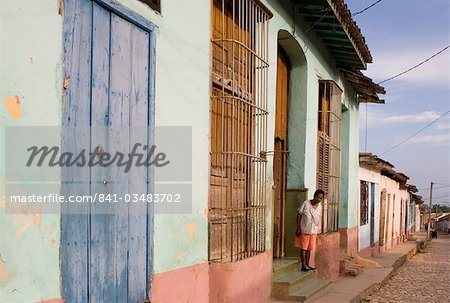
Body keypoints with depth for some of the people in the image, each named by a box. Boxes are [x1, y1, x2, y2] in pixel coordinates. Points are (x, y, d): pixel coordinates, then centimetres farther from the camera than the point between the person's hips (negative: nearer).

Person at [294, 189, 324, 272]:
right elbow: (299, 215, -8)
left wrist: (316, 231, 13)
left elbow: (318, 219, 12)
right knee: (303, 248, 1)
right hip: (304, 230, -5)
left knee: (309, 249, 11)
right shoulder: (306, 204, -12)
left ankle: (307, 264, 21)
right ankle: (303, 266, 5)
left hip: (313, 231, 5)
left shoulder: (319, 206, 3)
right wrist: (298, 228, -12)